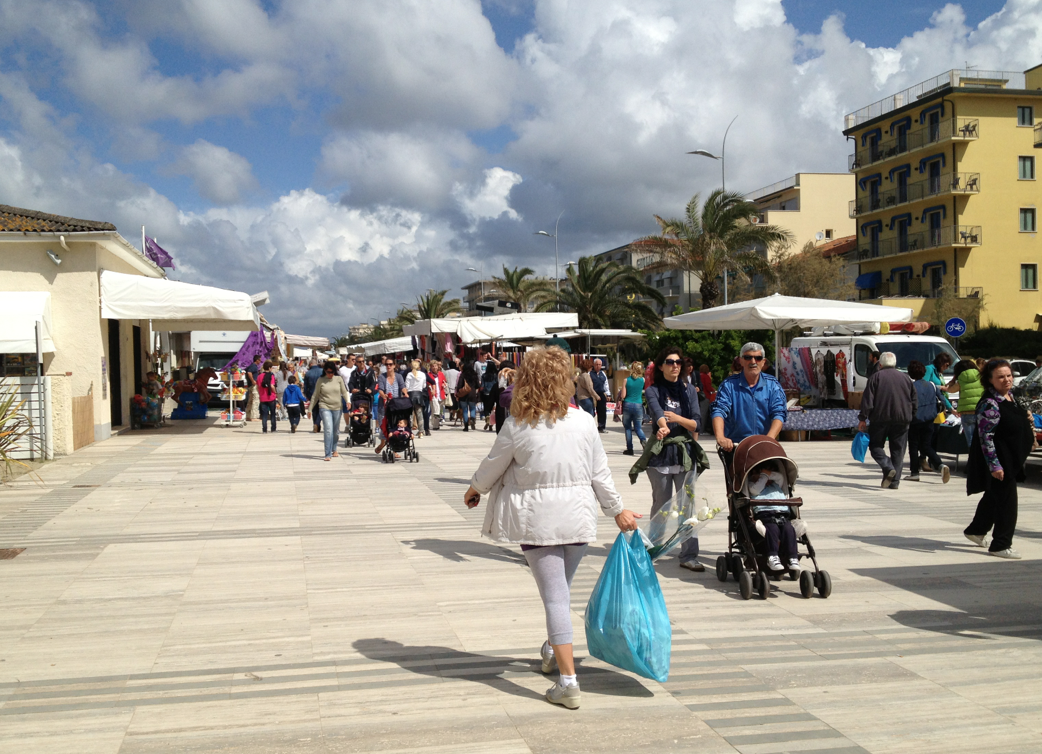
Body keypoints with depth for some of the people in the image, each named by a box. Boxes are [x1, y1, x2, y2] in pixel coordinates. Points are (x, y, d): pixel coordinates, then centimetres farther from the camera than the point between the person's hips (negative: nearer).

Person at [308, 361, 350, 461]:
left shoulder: (339, 379, 4)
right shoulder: (321, 380, 1)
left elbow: (344, 392, 6)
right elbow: (315, 396, 7)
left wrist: (348, 401, -12)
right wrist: (310, 408, 8)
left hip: (337, 408, 3)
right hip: (325, 407, -2)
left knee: (336, 431, 12)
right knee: (328, 430, -15)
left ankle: (334, 450, 34)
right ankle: (328, 454, -14)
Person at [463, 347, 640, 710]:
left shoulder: (517, 426, -10)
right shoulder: (583, 422, -4)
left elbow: (492, 466, 3)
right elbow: (600, 473, 2)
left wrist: (475, 489, 23)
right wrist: (617, 509, 16)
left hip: (536, 517, -3)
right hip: (578, 516, 3)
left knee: (554, 594, -1)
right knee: (561, 587, 23)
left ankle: (568, 681, -6)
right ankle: (552, 651, 44)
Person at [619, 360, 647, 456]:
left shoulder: (626, 380, -6)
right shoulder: (642, 380, -2)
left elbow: (623, 396, -6)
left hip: (628, 405, -2)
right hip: (638, 405, 2)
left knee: (628, 427, 9)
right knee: (638, 427, 13)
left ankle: (629, 449, 7)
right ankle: (643, 440, -16)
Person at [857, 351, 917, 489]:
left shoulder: (875, 377, 0)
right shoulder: (906, 378, 12)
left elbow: (867, 400, -6)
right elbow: (915, 401, 14)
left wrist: (863, 419, -3)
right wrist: (909, 416, 22)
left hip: (880, 419, -3)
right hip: (901, 420, 3)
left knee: (875, 446, 8)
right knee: (898, 450, 8)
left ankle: (888, 468, -17)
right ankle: (895, 481, 4)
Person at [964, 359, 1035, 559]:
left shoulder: (1009, 397, 8)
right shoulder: (989, 404, -22)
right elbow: (986, 437, -24)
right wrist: (994, 465, -26)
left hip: (1011, 459, 10)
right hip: (999, 462, -10)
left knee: (994, 497, 22)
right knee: (1006, 501, -5)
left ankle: (976, 530, 39)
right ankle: (1001, 545, 5)